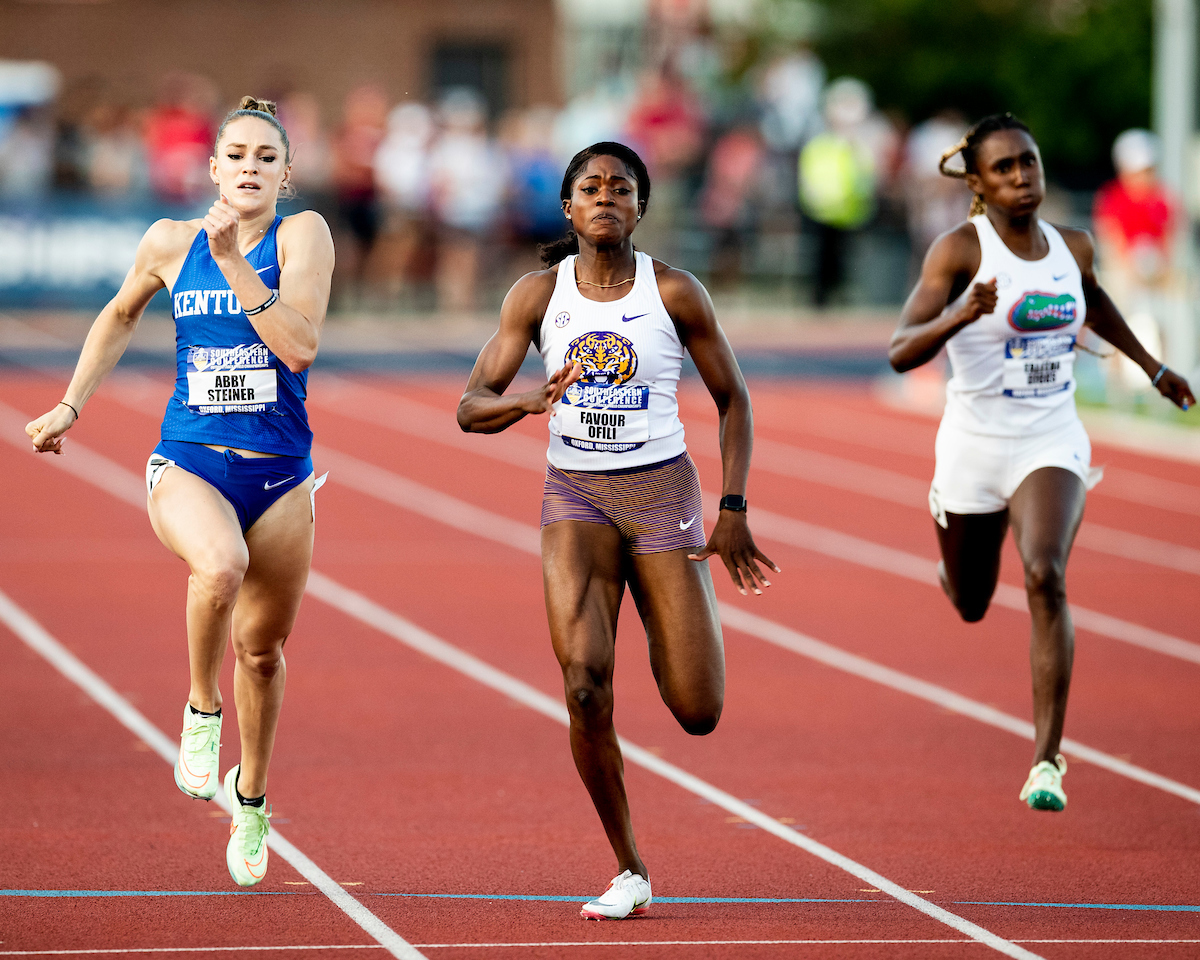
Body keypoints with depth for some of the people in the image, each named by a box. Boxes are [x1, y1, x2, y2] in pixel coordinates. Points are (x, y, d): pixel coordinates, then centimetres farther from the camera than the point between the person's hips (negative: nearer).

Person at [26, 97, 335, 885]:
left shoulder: (303, 235, -6)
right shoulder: (171, 242, 0)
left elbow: (300, 348, -20)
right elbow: (121, 315, 21)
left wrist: (234, 260, -23)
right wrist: (71, 406, 19)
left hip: (279, 475, 1)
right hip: (188, 465, -1)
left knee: (261, 647, 12)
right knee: (221, 566, -34)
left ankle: (250, 795, 39)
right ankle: (202, 710, -8)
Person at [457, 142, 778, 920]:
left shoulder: (675, 293, -5)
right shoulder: (539, 294, -2)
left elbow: (733, 398, 4)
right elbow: (471, 408, -4)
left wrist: (734, 511, -3)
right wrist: (529, 401, -26)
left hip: (663, 491, -1)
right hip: (576, 496, 1)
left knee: (698, 713, -5)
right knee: (585, 686, -19)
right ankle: (630, 872, -3)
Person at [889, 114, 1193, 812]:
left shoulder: (1072, 248, 0)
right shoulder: (960, 250, -14)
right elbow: (902, 353, -24)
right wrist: (963, 315, -42)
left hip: (1052, 444, 1)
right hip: (975, 446, -1)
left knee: (1045, 577, -24)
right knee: (971, 605, 16)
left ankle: (1048, 760, -19)